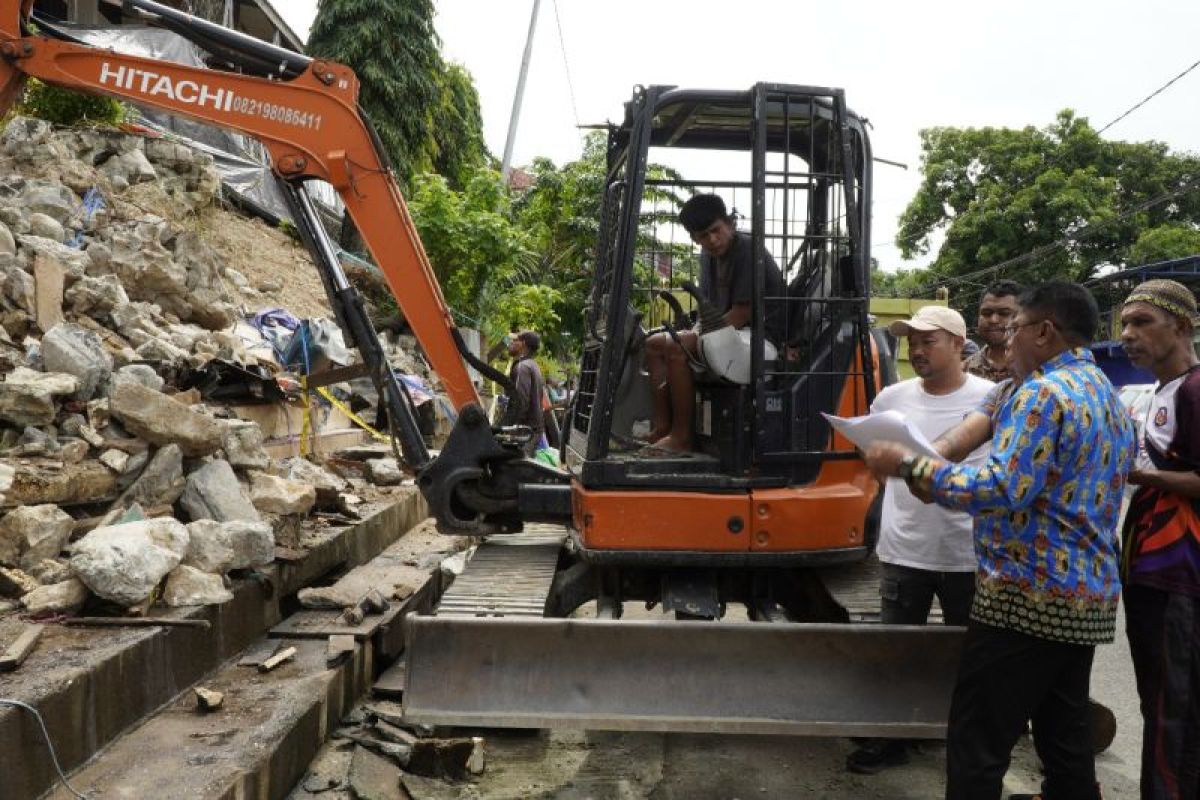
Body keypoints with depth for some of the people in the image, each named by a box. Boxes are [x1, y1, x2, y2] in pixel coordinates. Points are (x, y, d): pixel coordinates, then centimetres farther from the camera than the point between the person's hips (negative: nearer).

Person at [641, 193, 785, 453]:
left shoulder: (747, 249, -16)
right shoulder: (709, 254, 11)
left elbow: (742, 313, -19)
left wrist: (702, 335, -14)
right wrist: (699, 330, -2)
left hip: (760, 333, -10)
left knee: (677, 347, -27)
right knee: (654, 343, 5)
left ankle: (681, 438, -22)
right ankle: (660, 428, -4)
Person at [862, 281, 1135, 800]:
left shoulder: (1044, 392, -14)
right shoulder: (1109, 397, 16)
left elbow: (1002, 489, -24)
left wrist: (910, 466, -19)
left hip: (1031, 595, -10)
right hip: (1089, 597, 10)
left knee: (977, 746, -2)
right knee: (1065, 740, 18)